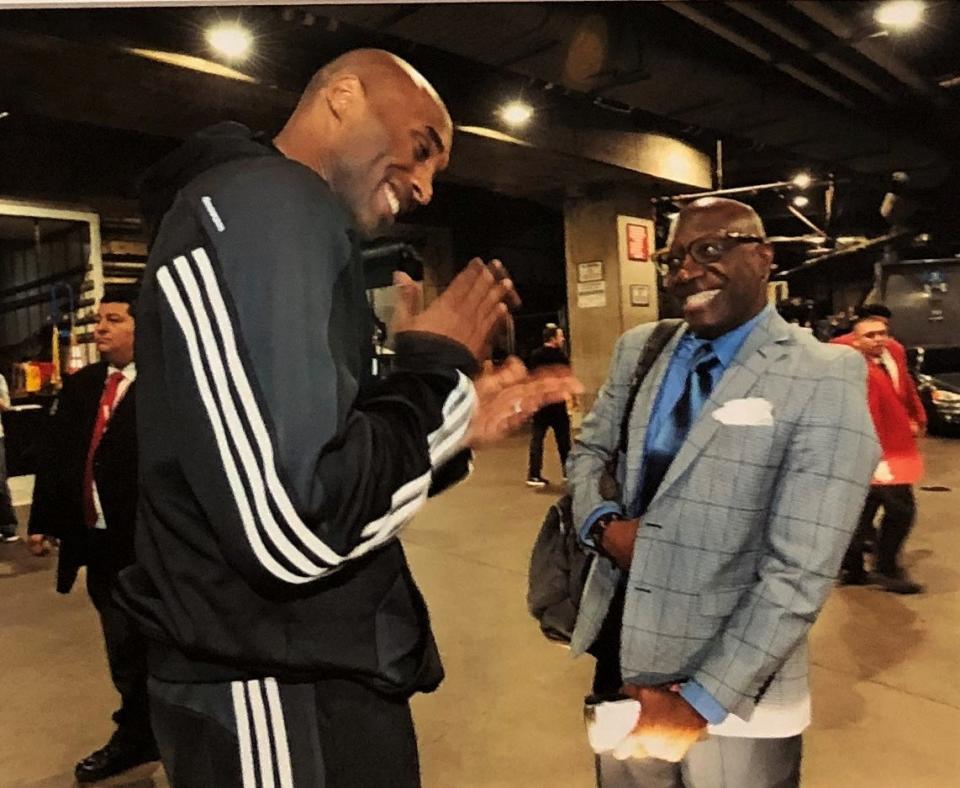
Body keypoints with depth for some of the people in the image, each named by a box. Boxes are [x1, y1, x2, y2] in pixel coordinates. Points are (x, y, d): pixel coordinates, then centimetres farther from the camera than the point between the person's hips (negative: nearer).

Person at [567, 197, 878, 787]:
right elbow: (589, 451, 11)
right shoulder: (638, 349, 1)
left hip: (735, 684, -5)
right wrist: (603, 524, -11)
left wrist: (699, 702, -19)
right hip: (620, 650, 5)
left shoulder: (825, 380, -17)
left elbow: (799, 573, -20)